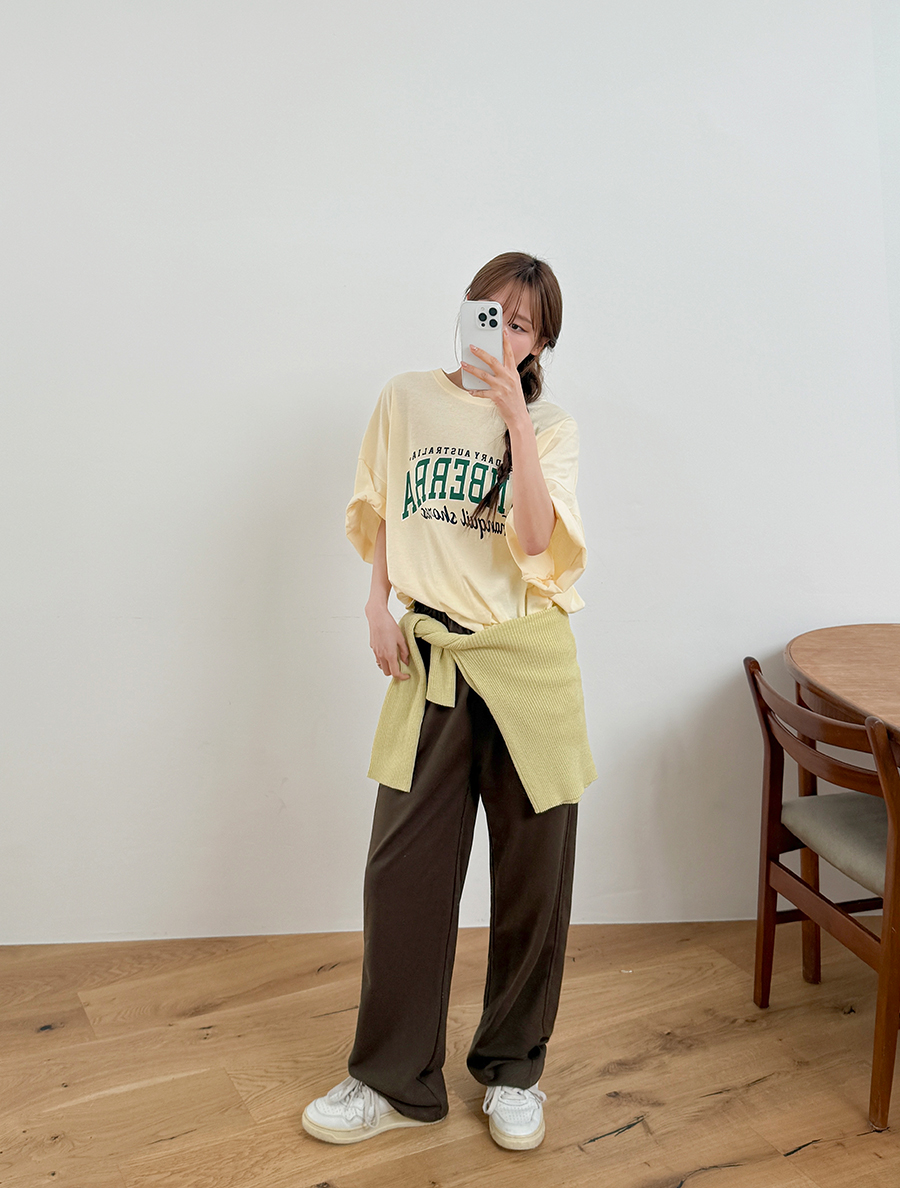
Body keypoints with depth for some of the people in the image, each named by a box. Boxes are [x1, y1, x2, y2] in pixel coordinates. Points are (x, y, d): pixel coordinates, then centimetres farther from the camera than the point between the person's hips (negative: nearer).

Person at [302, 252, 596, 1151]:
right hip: (429, 656, 1)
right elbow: (378, 517, 16)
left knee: (533, 869, 6)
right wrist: (378, 608, 3)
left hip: (526, 659, -1)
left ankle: (512, 1067, 26)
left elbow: (536, 543, -13)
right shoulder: (407, 401, 7)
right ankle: (395, 1080, 19)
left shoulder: (550, 429, 3)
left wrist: (514, 417, -16)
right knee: (403, 869, 2)